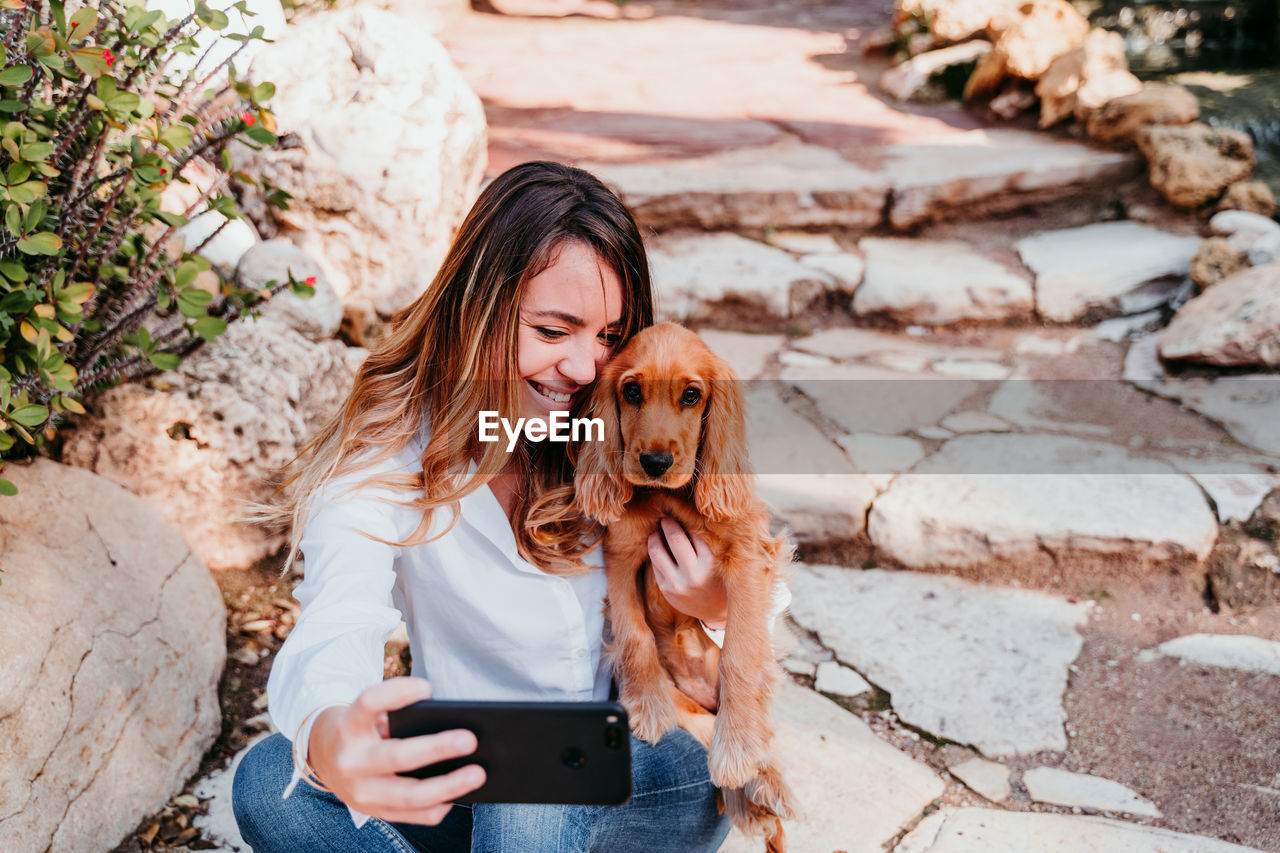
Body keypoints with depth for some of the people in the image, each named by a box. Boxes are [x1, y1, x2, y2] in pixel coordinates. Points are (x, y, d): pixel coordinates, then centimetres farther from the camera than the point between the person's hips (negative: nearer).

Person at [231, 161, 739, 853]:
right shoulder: (384, 463, -9)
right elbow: (334, 635, -28)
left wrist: (720, 610, -21)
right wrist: (328, 738, -53)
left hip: (654, 775, 0)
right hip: (469, 788, 1)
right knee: (269, 780, -25)